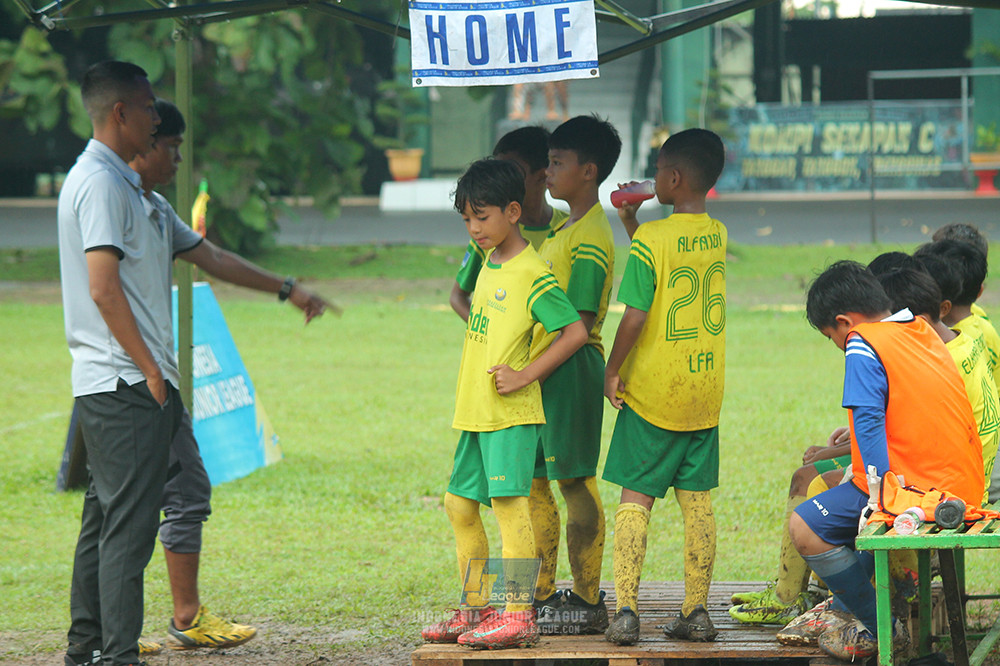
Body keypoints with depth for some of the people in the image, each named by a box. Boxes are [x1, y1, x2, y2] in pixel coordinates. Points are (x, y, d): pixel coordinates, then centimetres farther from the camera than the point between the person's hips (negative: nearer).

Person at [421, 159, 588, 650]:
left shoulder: (532, 274, -13)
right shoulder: (489, 264, 13)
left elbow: (576, 333, -16)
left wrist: (526, 374, -16)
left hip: (511, 412, -10)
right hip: (475, 410, 10)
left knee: (509, 503, -12)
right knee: (460, 504, 13)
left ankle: (519, 616, -12)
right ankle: (477, 610, 21)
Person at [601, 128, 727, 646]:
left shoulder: (650, 240, -15)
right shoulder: (717, 236, 4)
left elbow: (635, 316, -18)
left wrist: (612, 370, -6)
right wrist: (633, 224, 21)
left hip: (652, 391, -5)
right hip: (705, 392, 5)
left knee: (635, 498, 2)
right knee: (697, 502, 8)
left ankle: (626, 609, -5)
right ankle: (696, 612, 8)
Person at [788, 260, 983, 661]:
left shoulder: (863, 345, -11)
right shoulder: (923, 331, 15)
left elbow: (868, 422, -20)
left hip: (917, 488, -10)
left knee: (805, 527, -6)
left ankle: (880, 629, 5)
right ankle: (846, 609, 38)